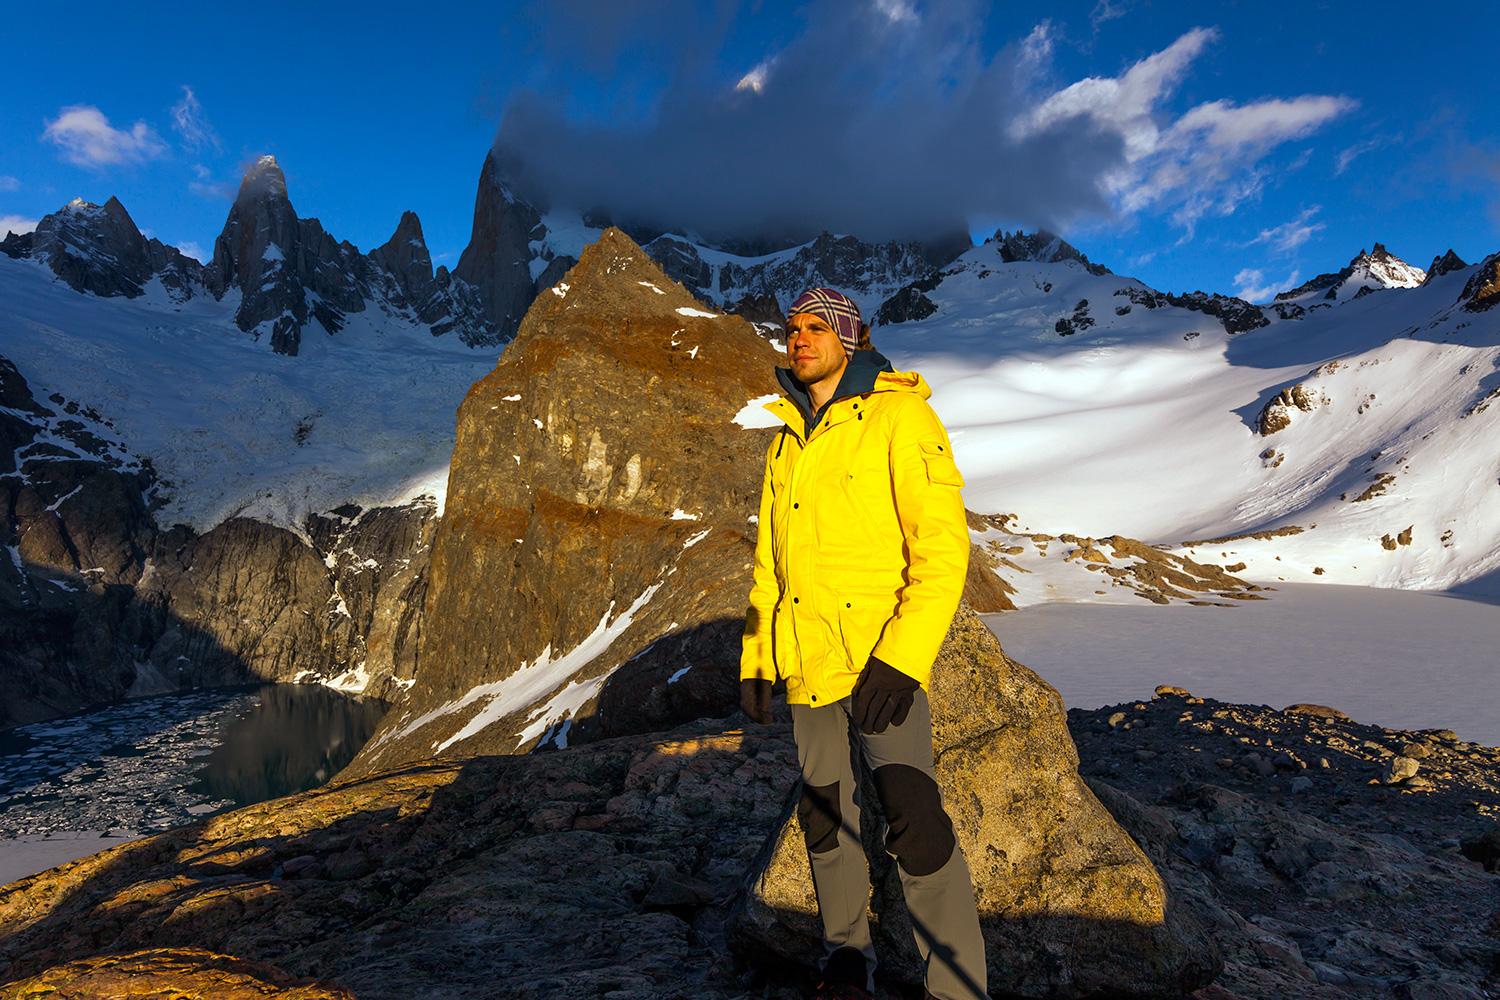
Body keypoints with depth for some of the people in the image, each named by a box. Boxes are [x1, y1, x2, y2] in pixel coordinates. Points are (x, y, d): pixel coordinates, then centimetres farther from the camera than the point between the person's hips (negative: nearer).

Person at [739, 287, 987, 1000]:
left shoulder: (900, 417, -7)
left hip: (881, 660, -6)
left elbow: (942, 545, -13)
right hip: (806, 663, 6)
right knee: (825, 814, 15)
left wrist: (903, 658, -22)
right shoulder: (786, 443, 13)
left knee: (914, 822, -9)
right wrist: (754, 659, 13)